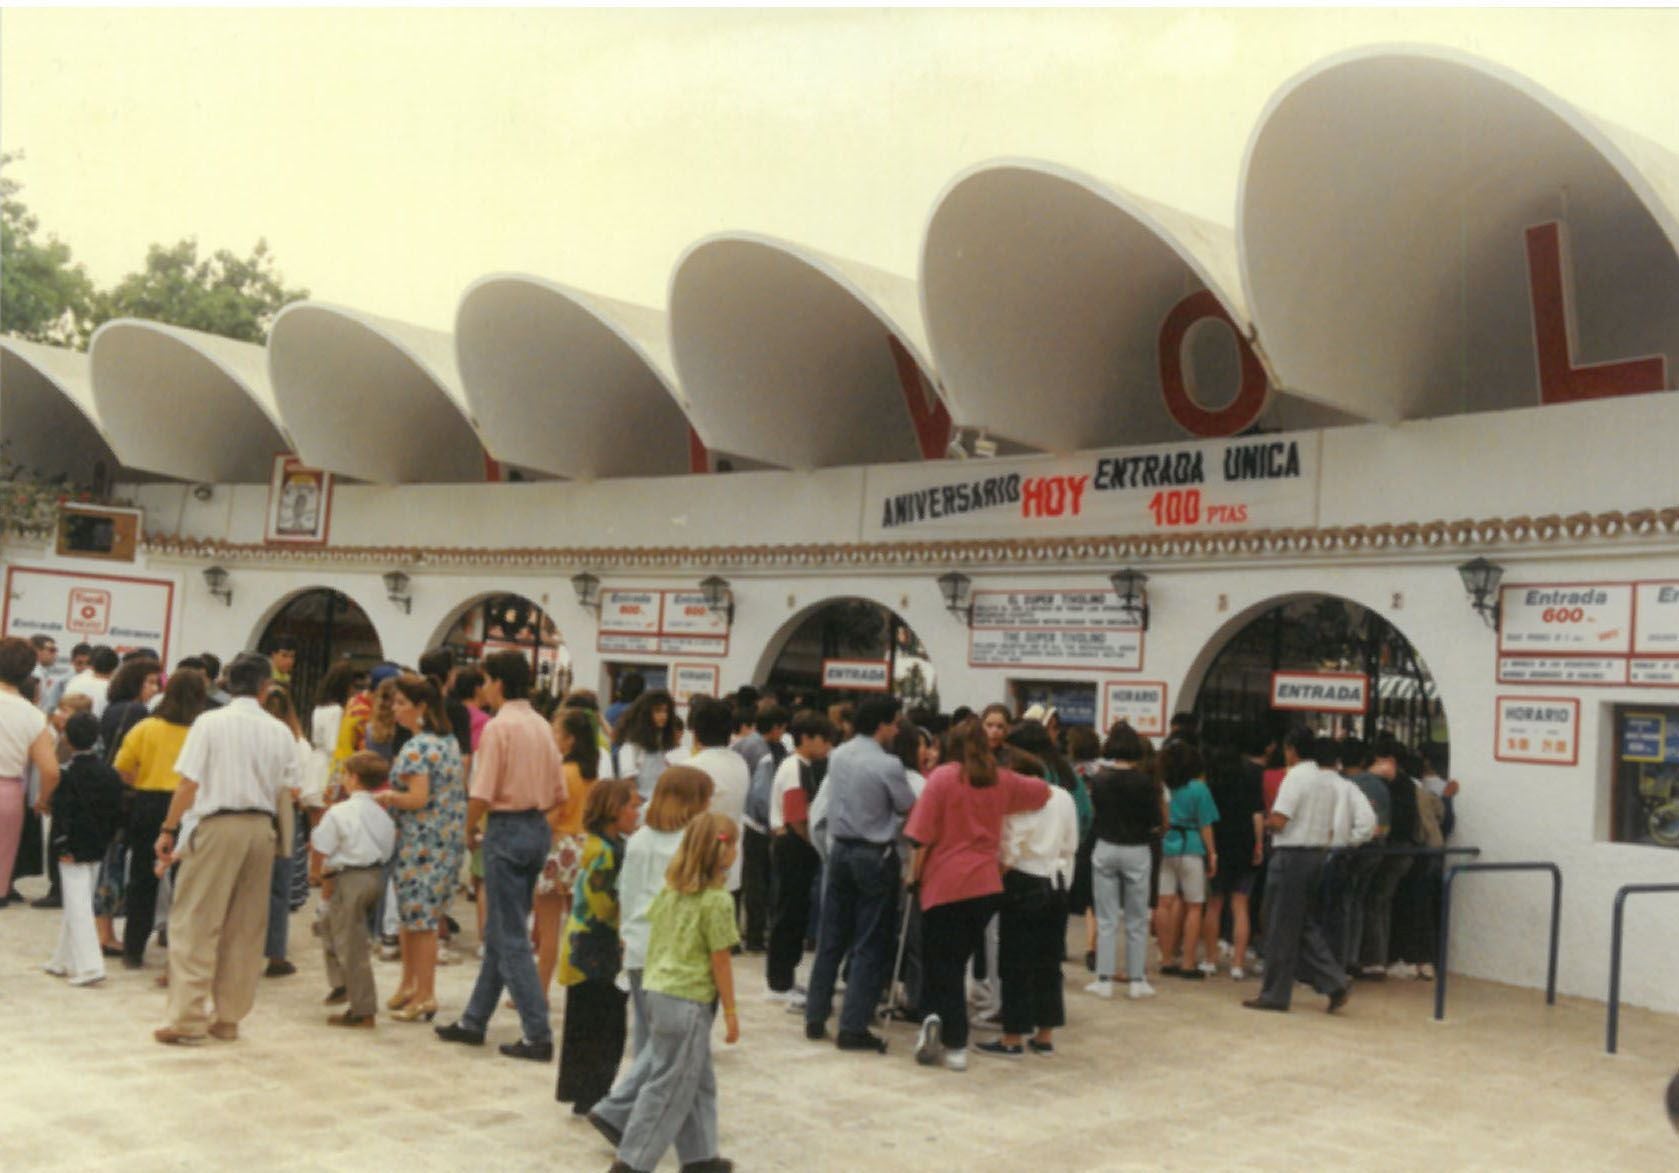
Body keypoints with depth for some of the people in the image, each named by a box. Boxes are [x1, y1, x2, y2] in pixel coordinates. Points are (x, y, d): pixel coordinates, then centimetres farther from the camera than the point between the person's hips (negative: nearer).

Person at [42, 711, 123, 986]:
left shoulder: (66, 775, -12)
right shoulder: (110, 774, 4)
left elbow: (61, 814, -15)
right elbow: (117, 812, 7)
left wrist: (62, 847, -12)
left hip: (74, 851, -6)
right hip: (98, 848, 6)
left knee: (78, 906, -5)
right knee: (76, 904, 17)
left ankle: (89, 965, -13)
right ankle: (64, 960, 26)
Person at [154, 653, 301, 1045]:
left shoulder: (210, 723, -4)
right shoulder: (280, 732, 6)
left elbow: (189, 784, -7)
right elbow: (288, 790, 6)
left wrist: (168, 829, 1)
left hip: (218, 825, -4)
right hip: (261, 828, 4)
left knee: (196, 924, 2)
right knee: (246, 928, 10)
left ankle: (187, 1018, -1)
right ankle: (229, 1019, 16)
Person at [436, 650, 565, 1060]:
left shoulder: (498, 726, -13)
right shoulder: (542, 726, 10)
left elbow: (482, 794, -17)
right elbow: (559, 793, 10)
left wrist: (470, 830, -2)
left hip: (506, 829, -8)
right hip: (538, 827, 8)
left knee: (511, 938, -2)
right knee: (499, 931, 16)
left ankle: (538, 1034, -4)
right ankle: (473, 1021, 27)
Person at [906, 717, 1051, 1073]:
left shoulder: (942, 778, -6)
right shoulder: (1002, 781, 6)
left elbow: (923, 836, -9)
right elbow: (1043, 791, 24)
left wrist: (913, 874, 1)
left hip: (945, 884, -4)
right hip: (987, 884, 4)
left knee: (941, 964, 4)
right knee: (957, 960, 16)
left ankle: (955, 1045, -3)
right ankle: (939, 1023, 8)